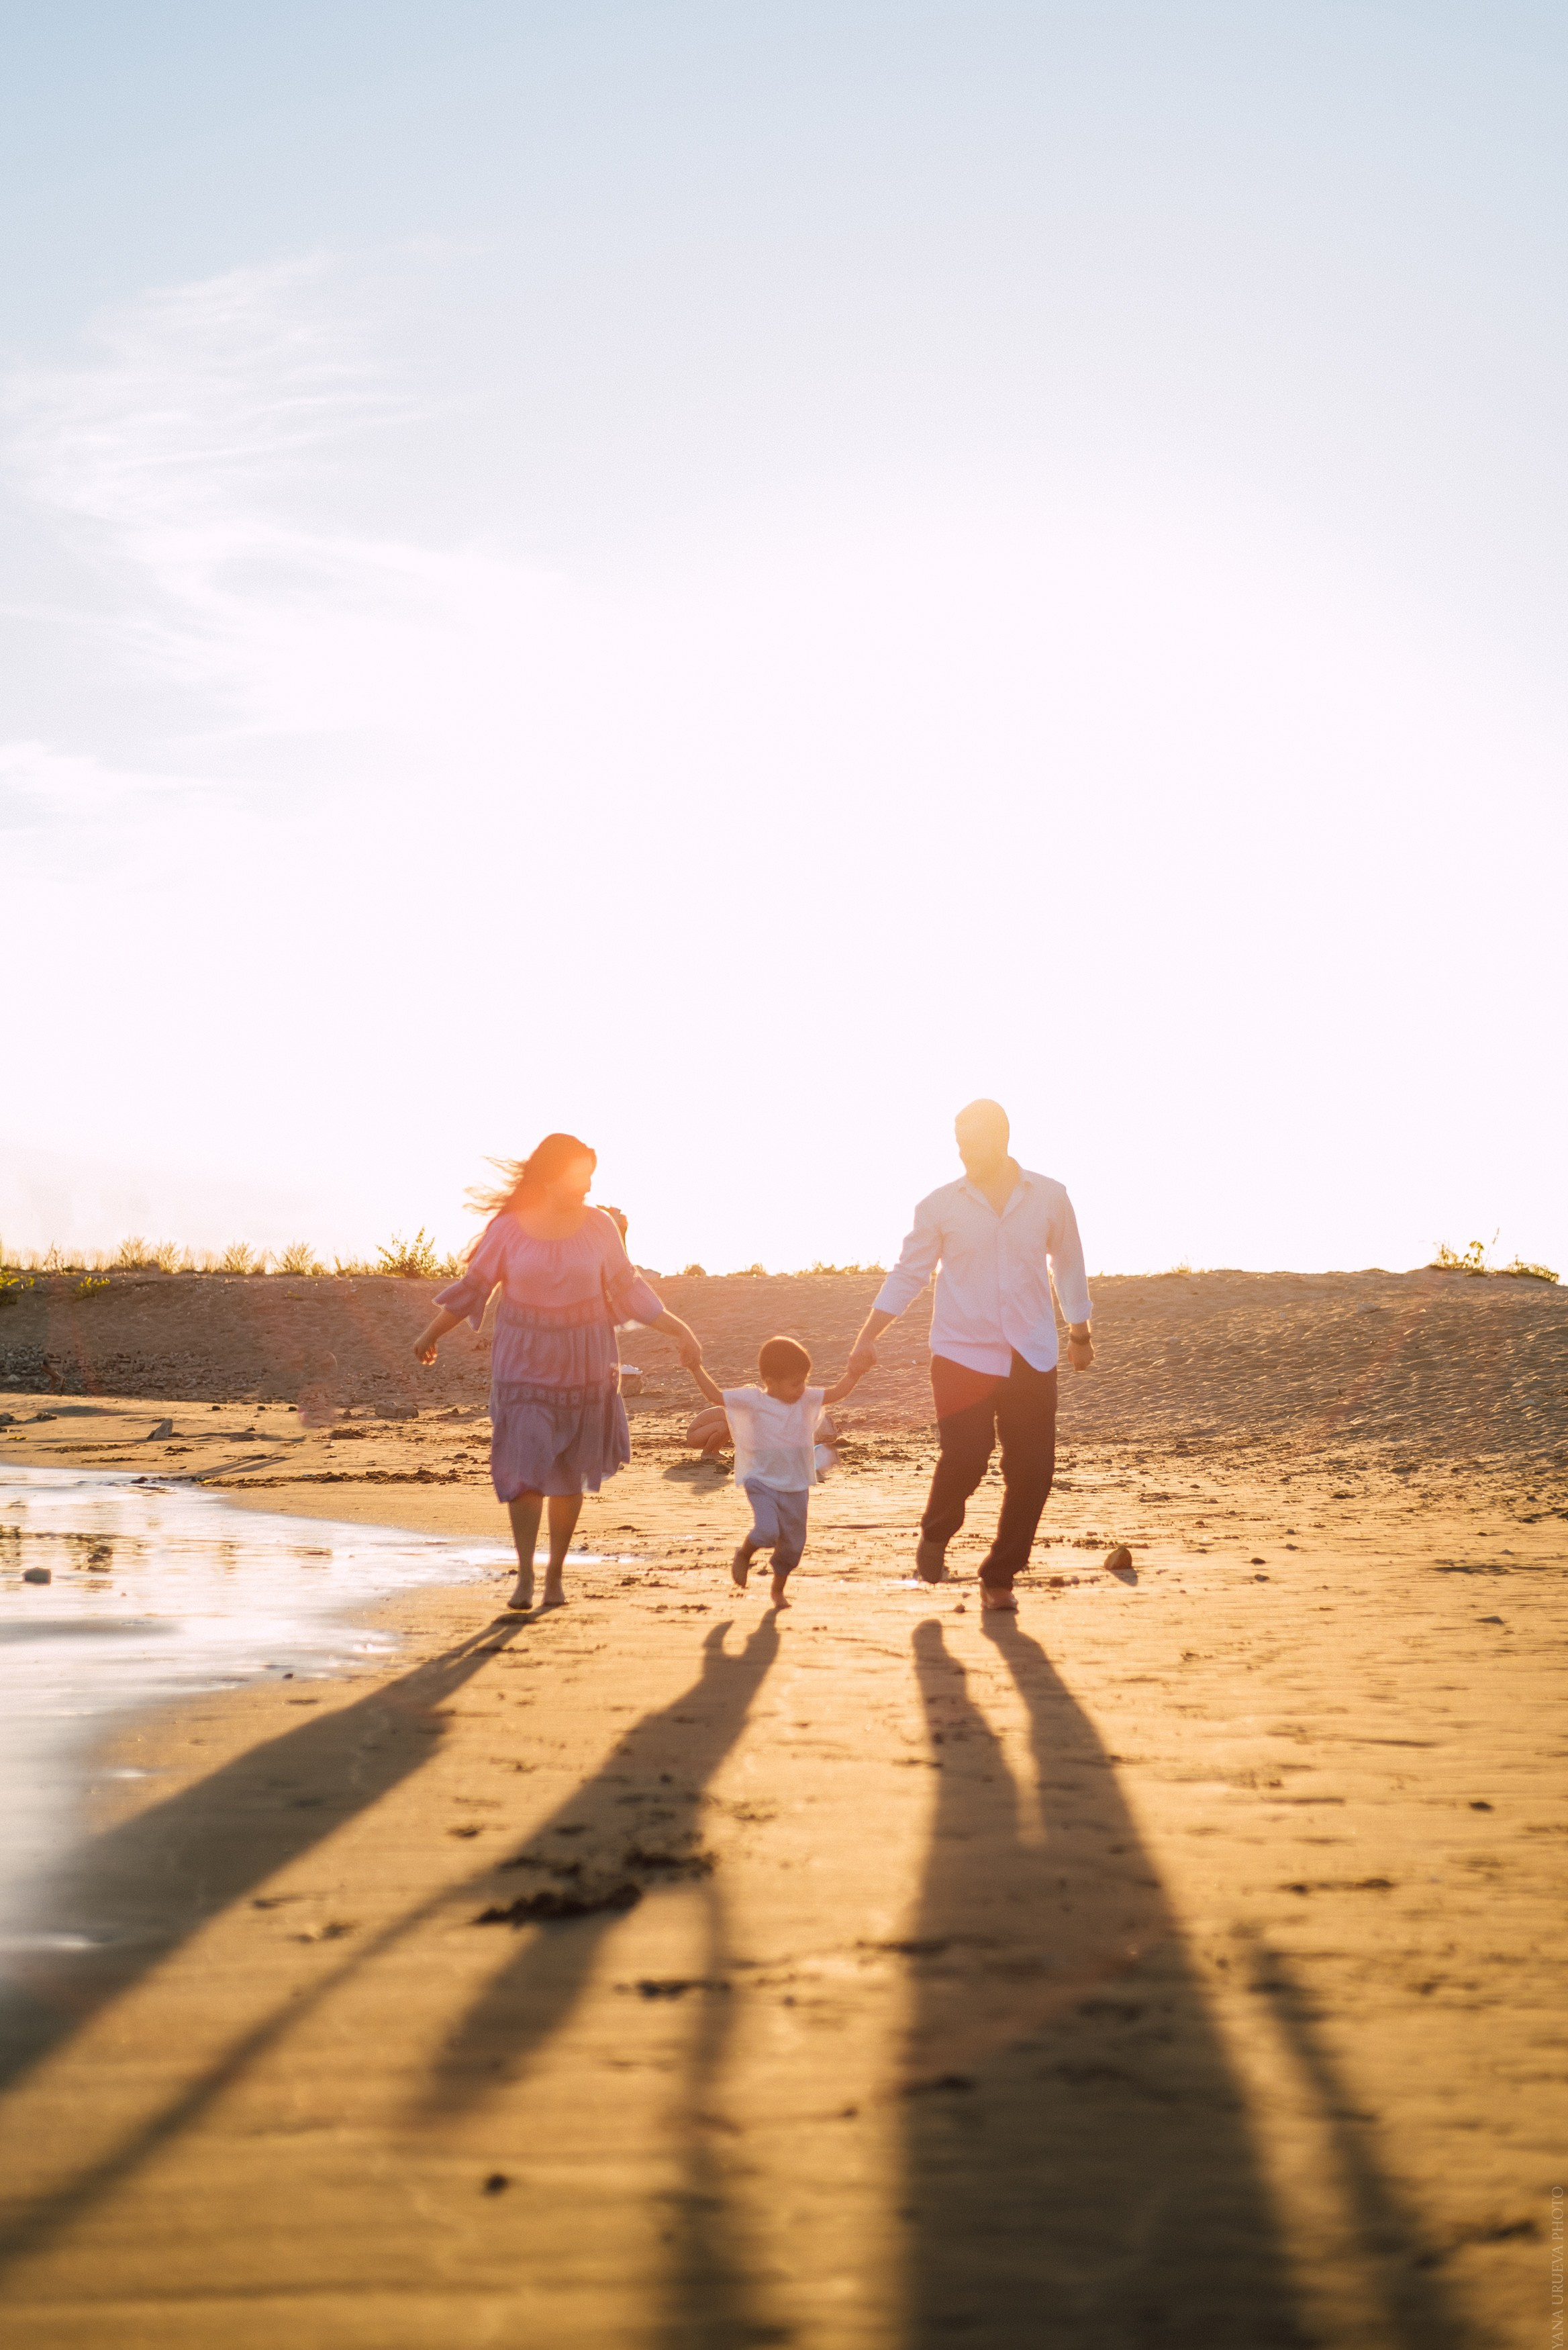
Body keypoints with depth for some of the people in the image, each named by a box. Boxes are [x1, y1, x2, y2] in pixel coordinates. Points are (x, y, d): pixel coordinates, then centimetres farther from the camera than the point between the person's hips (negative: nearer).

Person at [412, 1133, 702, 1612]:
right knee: (524, 1465, -10)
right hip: (524, 1361, -1)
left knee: (569, 1473, 6)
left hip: (583, 1361, 1)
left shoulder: (599, 1226, -6)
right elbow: (474, 1285, 3)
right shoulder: (509, 1227, -9)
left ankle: (556, 1572, 19)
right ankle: (525, 1575, -2)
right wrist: (432, 1332, 9)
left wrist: (679, 1330, 1)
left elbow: (628, 1289, 3)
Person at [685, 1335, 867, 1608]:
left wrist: (855, 1374, -11)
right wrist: (696, 1369, -11)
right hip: (762, 1482, -4)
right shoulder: (753, 1400, -8)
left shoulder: (806, 1399, 1)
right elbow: (716, 1395, -7)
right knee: (767, 1531, -23)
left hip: (796, 1487, 4)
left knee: (793, 1542, 11)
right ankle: (743, 1556, 12)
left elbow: (836, 1393, 3)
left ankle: (779, 1588, 35)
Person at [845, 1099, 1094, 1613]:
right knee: (964, 1457, -15)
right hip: (962, 1354, -2)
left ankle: (999, 1578, 14)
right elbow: (908, 1274, 3)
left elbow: (1068, 1267, 17)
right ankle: (935, 1536, 17)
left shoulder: (1049, 1198, 4)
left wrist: (1080, 1334, 25)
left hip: (1031, 1358, 2)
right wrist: (868, 1336, -6)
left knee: (1032, 1470, -3)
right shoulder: (940, 1206, 1)